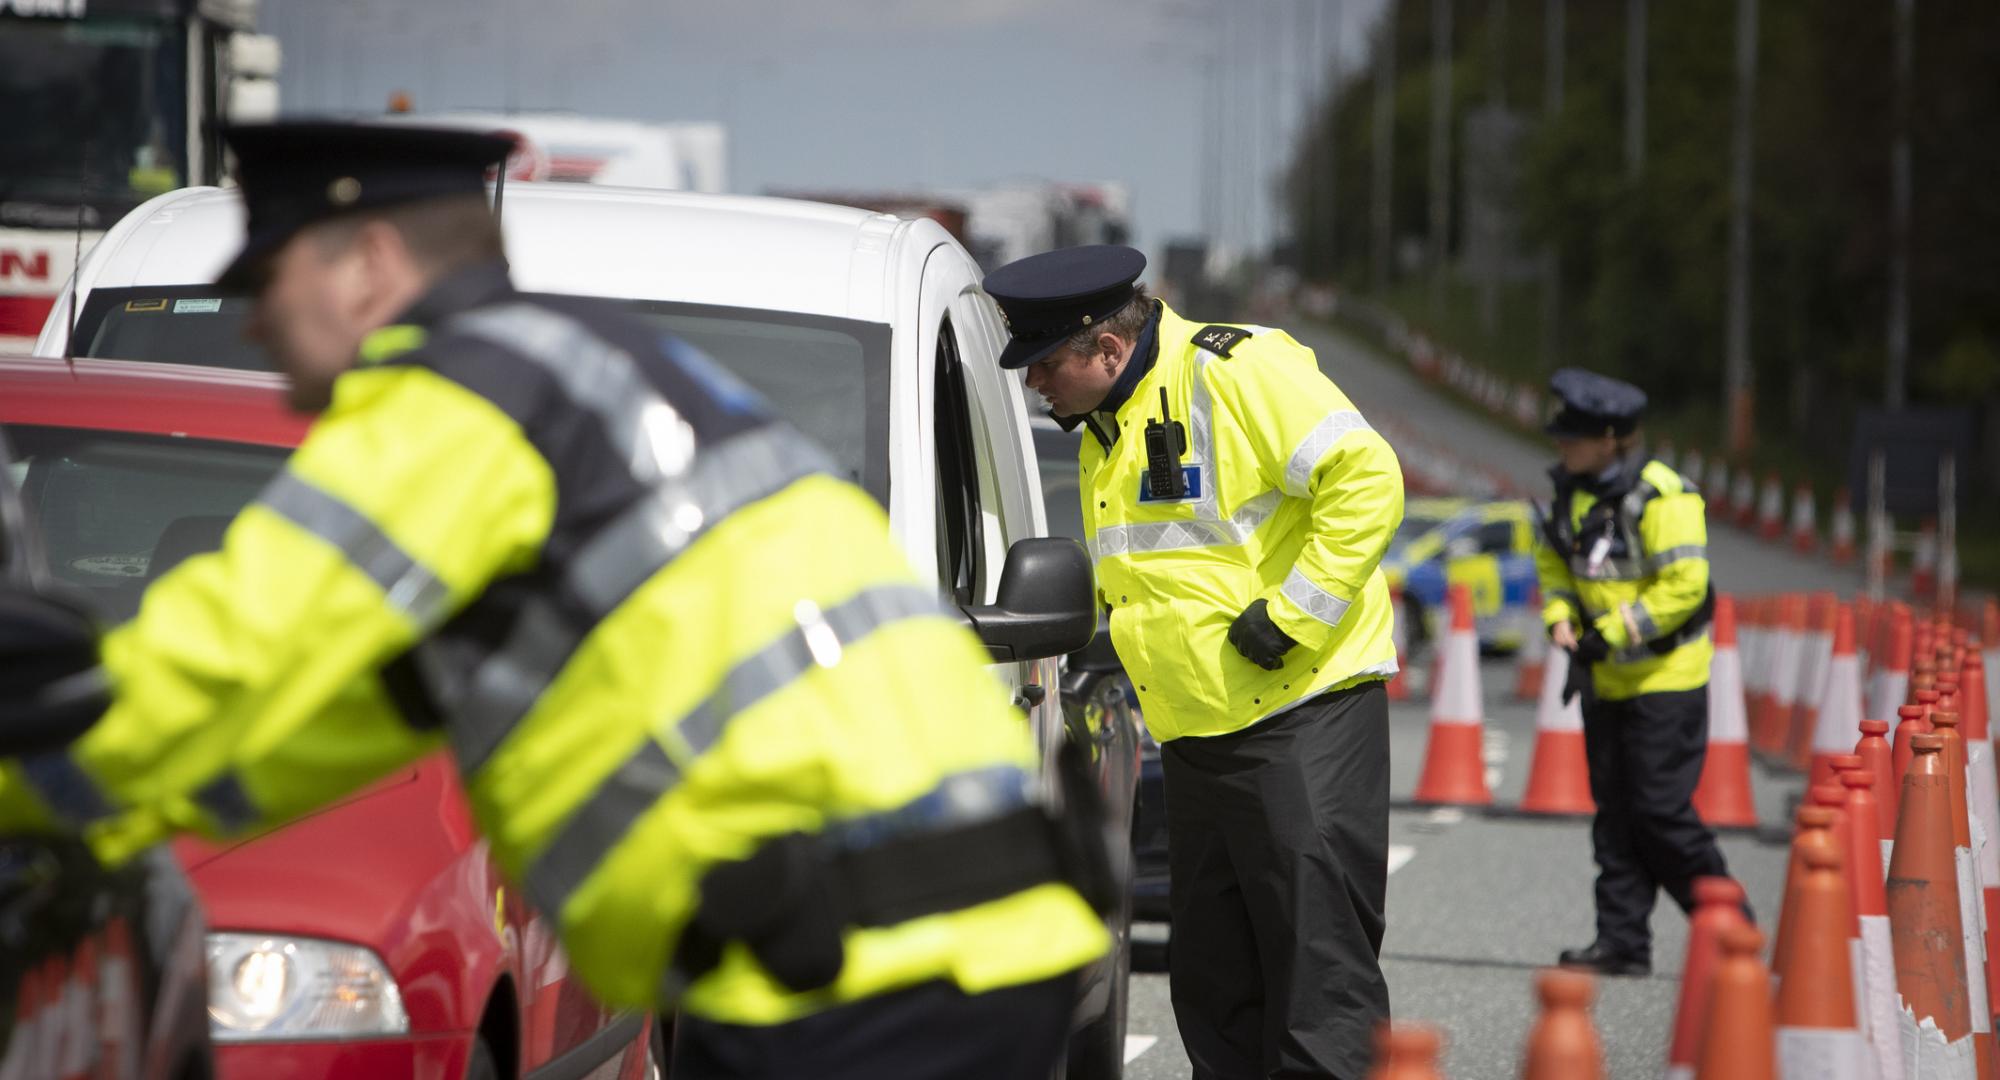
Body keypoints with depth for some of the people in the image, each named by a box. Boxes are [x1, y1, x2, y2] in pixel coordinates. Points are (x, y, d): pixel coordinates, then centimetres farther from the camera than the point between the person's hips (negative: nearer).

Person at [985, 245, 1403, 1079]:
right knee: (1215, 983, 11)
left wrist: (1291, 614, -20)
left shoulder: (1234, 372, -13)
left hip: (1305, 710, -9)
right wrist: (1107, 639, 12)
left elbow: (1367, 480, -20)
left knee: (1319, 965, -10)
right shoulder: (1103, 430, 15)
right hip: (1197, 734, 9)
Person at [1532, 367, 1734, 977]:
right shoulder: (1572, 492, 7)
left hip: (1665, 679, -8)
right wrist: (1560, 617, 1)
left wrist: (1615, 632, -21)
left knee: (1661, 811, -9)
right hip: (1607, 681, 8)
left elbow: (1685, 585, -21)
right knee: (1614, 813, 7)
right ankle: (1623, 943, 11)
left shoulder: (1660, 498, -18)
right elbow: (1553, 563, 20)